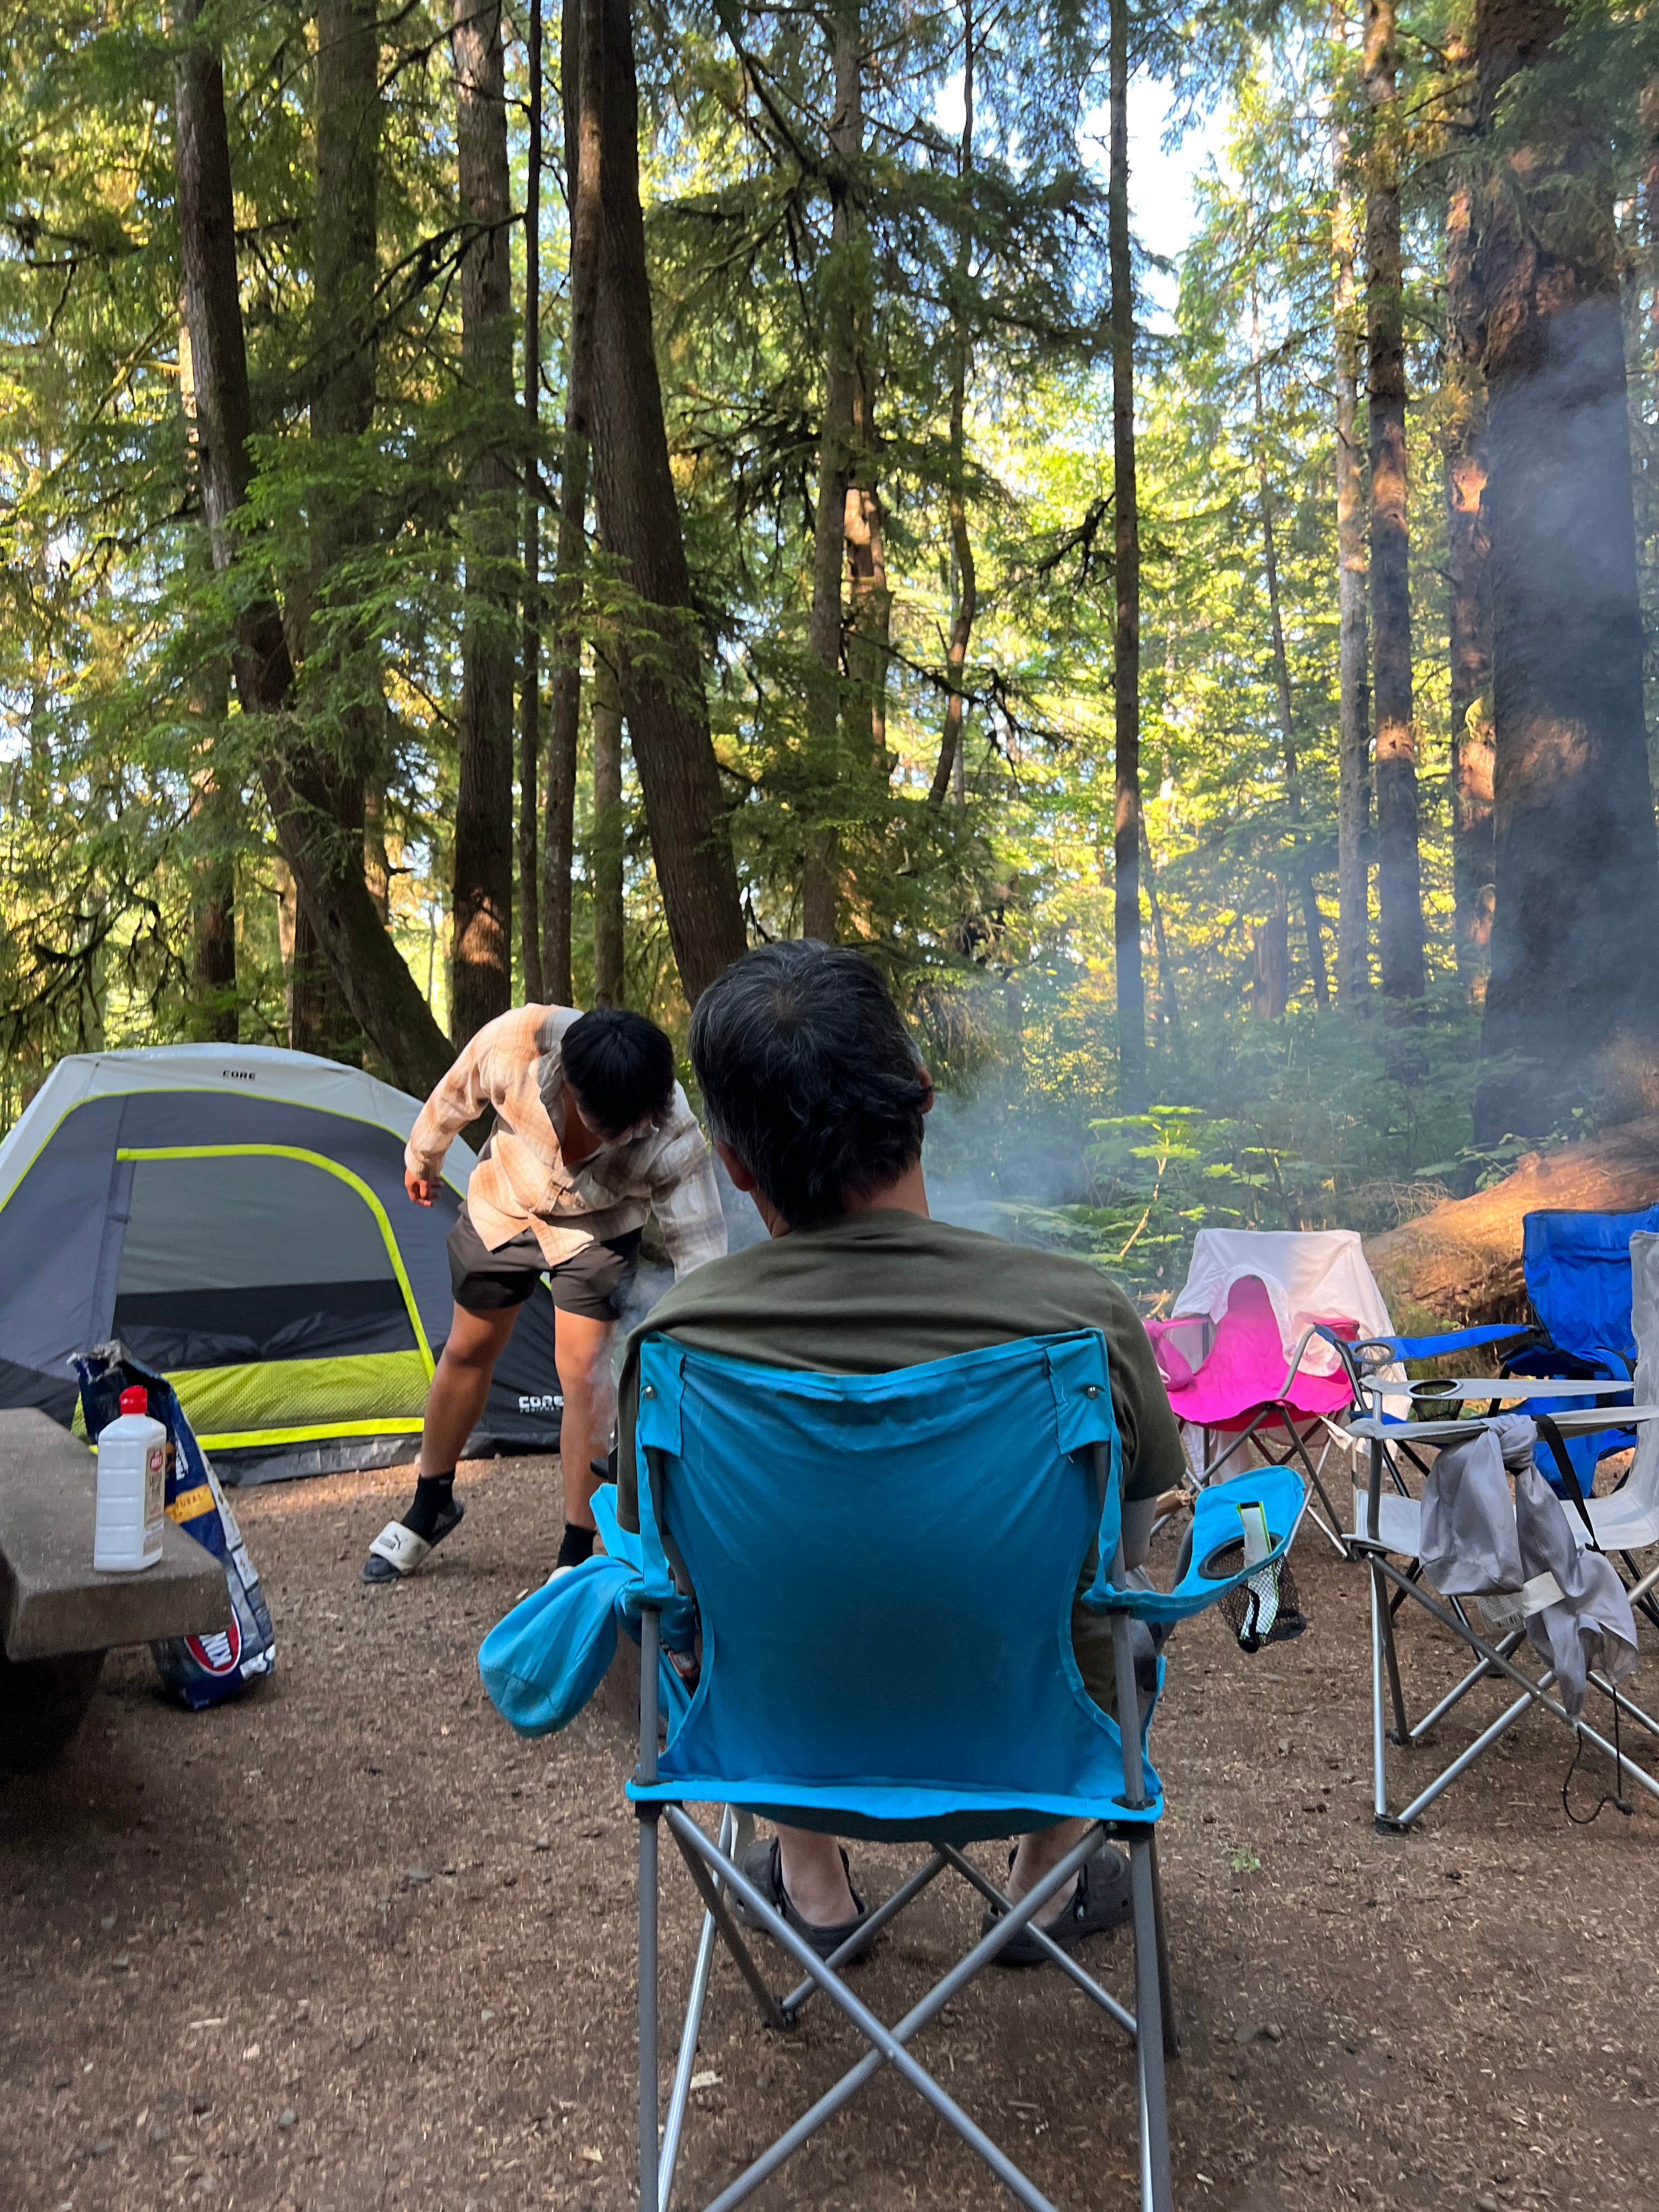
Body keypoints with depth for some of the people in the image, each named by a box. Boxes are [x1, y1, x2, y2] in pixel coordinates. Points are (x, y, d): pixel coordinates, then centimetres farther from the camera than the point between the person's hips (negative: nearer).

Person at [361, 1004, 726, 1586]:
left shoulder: (673, 1138, -39)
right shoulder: (515, 1042, -38)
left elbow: (700, 1251, -33)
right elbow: (455, 1096, -14)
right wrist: (421, 1161, 4)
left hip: (595, 1229, -2)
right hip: (505, 1206, 2)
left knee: (584, 1370, -12)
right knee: (468, 1350, 14)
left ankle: (577, 1555, 3)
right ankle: (430, 1506, 37)